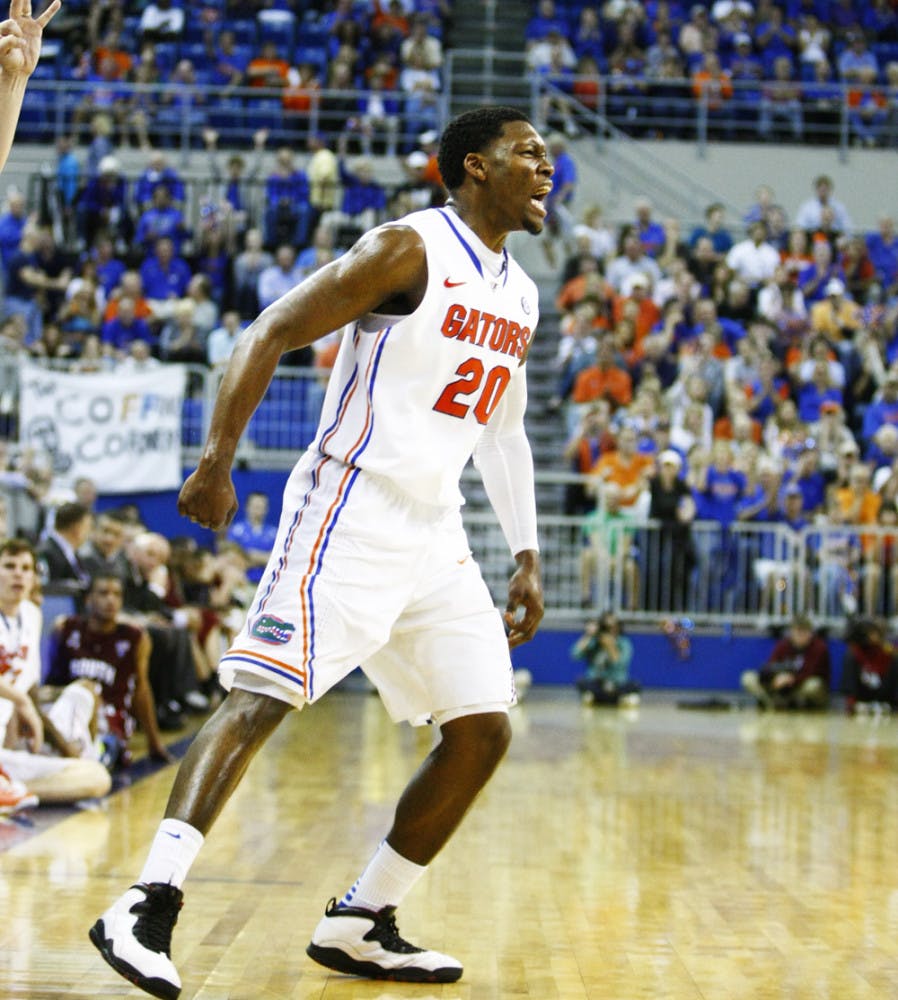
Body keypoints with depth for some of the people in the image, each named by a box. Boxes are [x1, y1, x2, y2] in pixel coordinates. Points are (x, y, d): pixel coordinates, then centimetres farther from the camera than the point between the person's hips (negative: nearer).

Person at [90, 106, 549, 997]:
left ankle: (360, 924, 13)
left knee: (483, 729, 5)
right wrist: (217, 459, -21)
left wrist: (526, 554, 19)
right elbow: (269, 335, -12)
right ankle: (147, 906, -22)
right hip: (350, 510, -8)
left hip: (434, 533, 8)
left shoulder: (519, 296, 16)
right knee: (261, 693, -19)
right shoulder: (408, 249, -8)